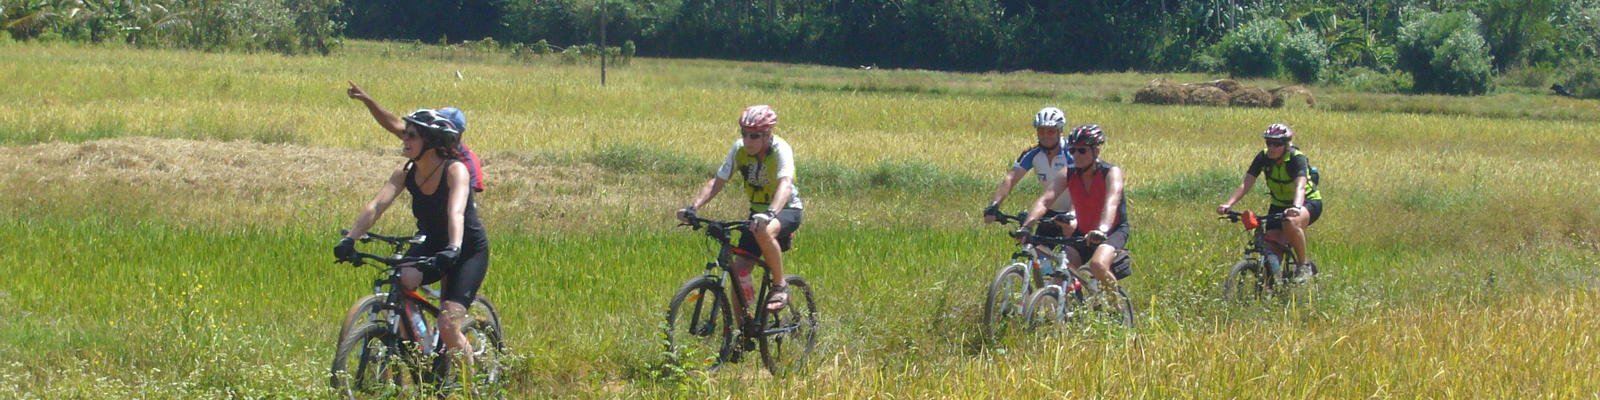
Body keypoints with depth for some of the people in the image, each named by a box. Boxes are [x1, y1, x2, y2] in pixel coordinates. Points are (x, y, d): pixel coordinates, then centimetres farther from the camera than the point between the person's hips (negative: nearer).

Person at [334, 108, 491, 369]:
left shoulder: (455, 170, -24)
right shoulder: (407, 171, -9)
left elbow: (456, 213, -40)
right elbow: (377, 206, -19)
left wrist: (453, 249, -57)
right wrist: (349, 239, -33)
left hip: (469, 251, -5)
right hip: (431, 245, 5)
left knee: (448, 328, -17)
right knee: (401, 280, -27)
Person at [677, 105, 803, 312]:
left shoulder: (780, 149, -24)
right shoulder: (740, 149, -10)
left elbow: (785, 185, -40)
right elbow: (717, 182, -11)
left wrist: (770, 214, -58)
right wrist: (693, 207, -28)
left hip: (786, 210, -5)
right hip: (758, 211, 5)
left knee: (764, 231, -39)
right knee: (739, 271, -8)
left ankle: (780, 286, -19)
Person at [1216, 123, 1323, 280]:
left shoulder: (1297, 158, -26)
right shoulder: (1263, 158, -14)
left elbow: (1300, 187, -42)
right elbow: (1246, 184, -23)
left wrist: (1296, 207, -62)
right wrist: (1228, 204, -39)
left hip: (1308, 203, -5)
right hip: (1279, 204, 5)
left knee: (1291, 222, -37)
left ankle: (1304, 264, -18)